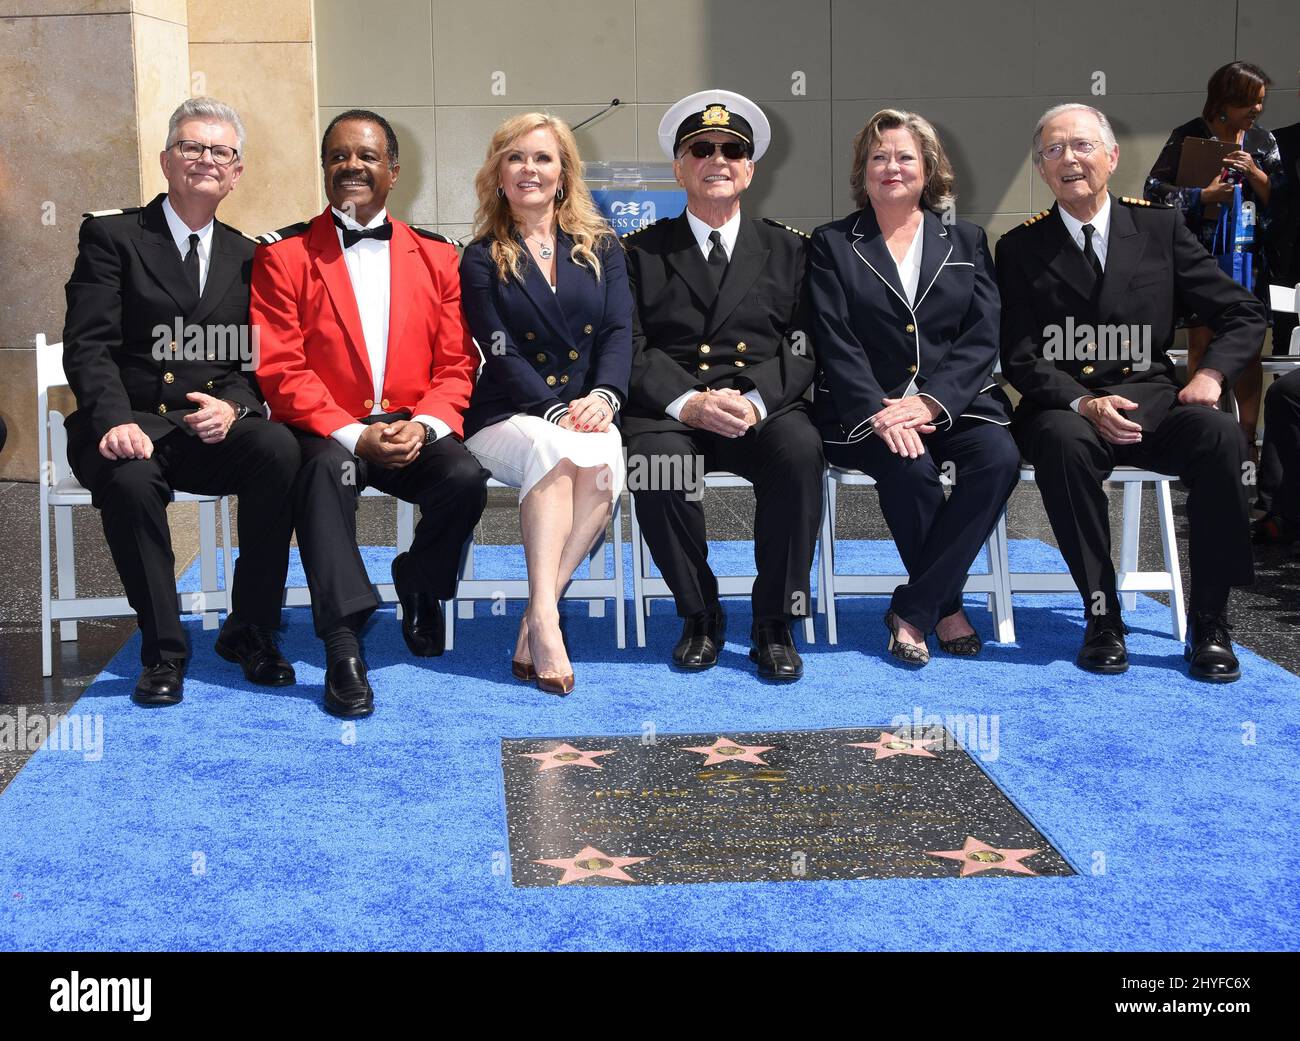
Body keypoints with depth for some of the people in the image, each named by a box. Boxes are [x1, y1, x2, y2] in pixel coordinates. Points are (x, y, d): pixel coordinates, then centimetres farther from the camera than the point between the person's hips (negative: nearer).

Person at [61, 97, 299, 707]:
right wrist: (116, 421, -25)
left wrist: (233, 405, -14)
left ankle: (250, 633, -14)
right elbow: (87, 346, -6)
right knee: (128, 480, -37)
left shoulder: (246, 257, 16)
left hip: (214, 425, 3)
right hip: (132, 427, -3)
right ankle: (164, 651, -19)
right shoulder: (111, 235, 5)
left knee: (280, 450, -29)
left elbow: (258, 360, 10)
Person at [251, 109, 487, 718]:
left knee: (466, 480, -27)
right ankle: (342, 647, -36)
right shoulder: (284, 256, 4)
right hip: (327, 432, -2)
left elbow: (456, 365, 8)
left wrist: (424, 424, -13)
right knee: (323, 469, -36)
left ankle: (418, 582, 7)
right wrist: (353, 435, -18)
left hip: (414, 432, 3)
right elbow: (281, 371, -5)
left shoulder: (436, 257, 13)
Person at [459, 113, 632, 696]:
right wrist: (558, 412, -19)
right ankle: (546, 620, -42)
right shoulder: (481, 259, 9)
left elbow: (619, 333, 4)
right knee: (555, 447, -36)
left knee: (603, 457, -33)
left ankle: (536, 620, -31)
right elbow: (501, 355, -3)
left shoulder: (602, 249, 16)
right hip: (506, 417, -2)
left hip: (590, 413, 2)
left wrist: (603, 397, -17)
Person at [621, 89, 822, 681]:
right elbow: (632, 350, 2)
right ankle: (700, 618, -13)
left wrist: (753, 401, -15)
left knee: (800, 448, -33)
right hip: (670, 413, 0)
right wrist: (688, 403, -17)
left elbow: (802, 349, 5)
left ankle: (774, 625, -19)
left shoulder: (787, 250, 16)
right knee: (654, 454, -34)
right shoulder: (642, 252, 14)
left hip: (764, 408, 0)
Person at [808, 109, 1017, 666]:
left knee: (998, 458, -28)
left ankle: (911, 610, -19)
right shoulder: (832, 244, 11)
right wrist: (877, 413, -19)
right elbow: (835, 343, -2)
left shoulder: (966, 240, 16)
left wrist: (930, 402, -14)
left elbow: (982, 337, 4)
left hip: (953, 403, 2)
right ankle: (946, 606, -10)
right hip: (864, 409, -2)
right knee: (910, 470, -33)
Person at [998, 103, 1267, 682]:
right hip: (1065, 407, -1)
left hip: (1151, 400, 1)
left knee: (1218, 432, -30)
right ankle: (1102, 616, -25)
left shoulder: (1160, 227, 10)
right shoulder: (1021, 249, 7)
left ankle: (1209, 622, -21)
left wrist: (1212, 374, -11)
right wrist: (1082, 403, -19)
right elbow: (1019, 357, -1)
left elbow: (1243, 314, 10)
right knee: (1063, 442, -37)